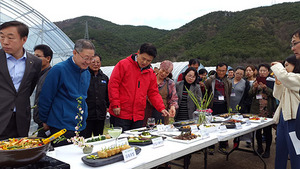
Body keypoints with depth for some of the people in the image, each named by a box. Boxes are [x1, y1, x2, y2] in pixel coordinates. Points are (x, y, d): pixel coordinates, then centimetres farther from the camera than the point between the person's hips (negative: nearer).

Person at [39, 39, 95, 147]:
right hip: (60, 127, -7)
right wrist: (44, 121, -1)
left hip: (80, 127, 7)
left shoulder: (87, 73, 9)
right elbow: (45, 98, -9)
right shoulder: (59, 70, -14)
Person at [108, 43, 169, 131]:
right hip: (120, 115, -5)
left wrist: (161, 108, 2)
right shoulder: (123, 64, -6)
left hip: (138, 116, 5)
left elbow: (153, 93, 15)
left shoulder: (151, 73, 11)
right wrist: (115, 105, -12)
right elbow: (113, 85, -8)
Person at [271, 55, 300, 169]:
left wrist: (277, 66, -8)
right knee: (280, 152, 15)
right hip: (283, 118, 9)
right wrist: (278, 84, 6)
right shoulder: (288, 81, 20)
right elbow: (278, 96, 22)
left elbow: (283, 76, -28)